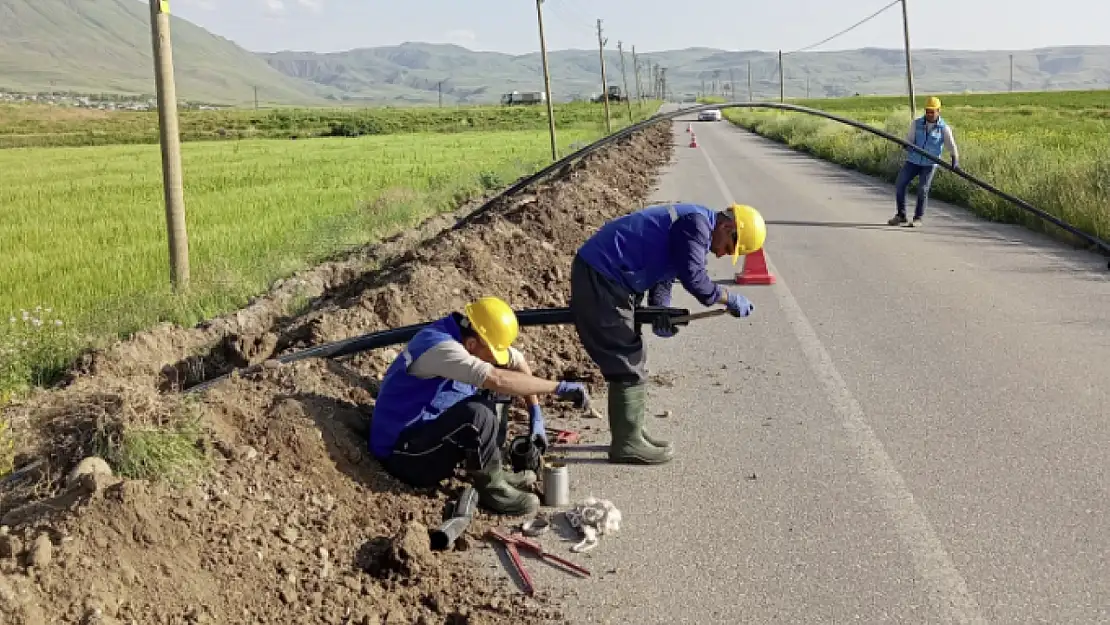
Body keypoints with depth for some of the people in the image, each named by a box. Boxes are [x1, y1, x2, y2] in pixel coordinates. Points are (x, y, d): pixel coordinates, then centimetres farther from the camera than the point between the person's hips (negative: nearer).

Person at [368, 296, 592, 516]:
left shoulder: (467, 337, 1)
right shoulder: (439, 346, -26)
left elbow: (518, 362, 12)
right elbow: (497, 379, -37)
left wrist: (536, 415, 5)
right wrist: (559, 388, -31)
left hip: (429, 432, 10)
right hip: (402, 453, -10)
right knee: (478, 414, -30)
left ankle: (494, 471, 8)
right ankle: (492, 488, -8)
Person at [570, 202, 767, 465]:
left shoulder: (695, 225, 18)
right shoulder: (697, 222, -14)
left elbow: (663, 275, 16)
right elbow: (693, 278, -22)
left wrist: (660, 312, -1)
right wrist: (731, 299, -10)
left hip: (601, 275, 11)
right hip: (599, 278, -11)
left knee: (631, 362, 17)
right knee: (629, 365, -5)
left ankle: (631, 433, 27)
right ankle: (627, 444, 4)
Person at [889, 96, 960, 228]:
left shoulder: (944, 128, -4)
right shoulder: (916, 123, 1)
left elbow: (951, 146, -10)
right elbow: (909, 140, -4)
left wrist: (955, 160, -28)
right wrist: (907, 145, -29)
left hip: (930, 164, -2)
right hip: (913, 161, 3)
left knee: (922, 189, -14)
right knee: (899, 185, -6)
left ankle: (918, 218, 3)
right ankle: (901, 215, 8)